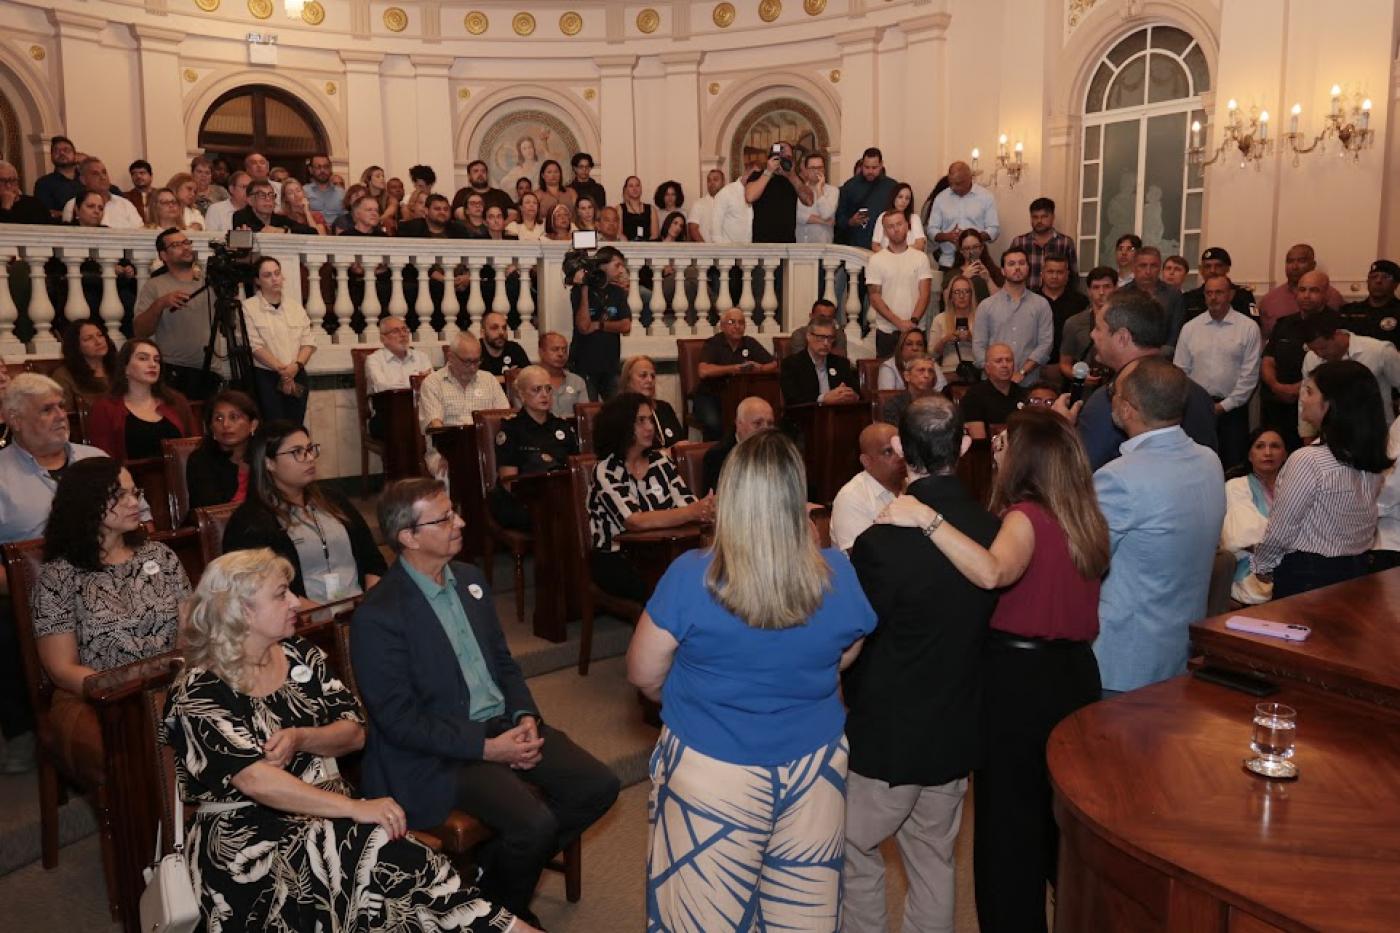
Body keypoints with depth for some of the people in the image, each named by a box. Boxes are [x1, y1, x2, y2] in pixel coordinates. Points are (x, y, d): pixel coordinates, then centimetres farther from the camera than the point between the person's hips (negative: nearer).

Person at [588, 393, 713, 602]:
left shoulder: (660, 461, 6)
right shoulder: (606, 472, -10)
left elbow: (688, 503, -4)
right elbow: (635, 521, -24)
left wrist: (705, 508, -28)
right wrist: (692, 512, -33)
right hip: (616, 562, -4)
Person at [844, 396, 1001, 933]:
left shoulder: (882, 541, -26)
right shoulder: (993, 531, -10)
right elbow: (984, 620, 3)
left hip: (888, 736, -5)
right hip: (959, 731, 6)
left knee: (854, 853, 16)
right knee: (934, 856, 23)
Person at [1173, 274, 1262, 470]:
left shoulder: (1248, 327, 0)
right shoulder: (1189, 328, 7)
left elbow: (1250, 374, -3)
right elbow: (1181, 371, 6)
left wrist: (1224, 405, -6)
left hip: (1232, 408, -1)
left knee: (1233, 467, -1)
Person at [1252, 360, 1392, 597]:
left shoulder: (1309, 460, -24)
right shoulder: (1375, 461, -1)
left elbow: (1280, 530, -17)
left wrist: (1261, 565, -2)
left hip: (1307, 576, -7)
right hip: (1358, 572, 7)